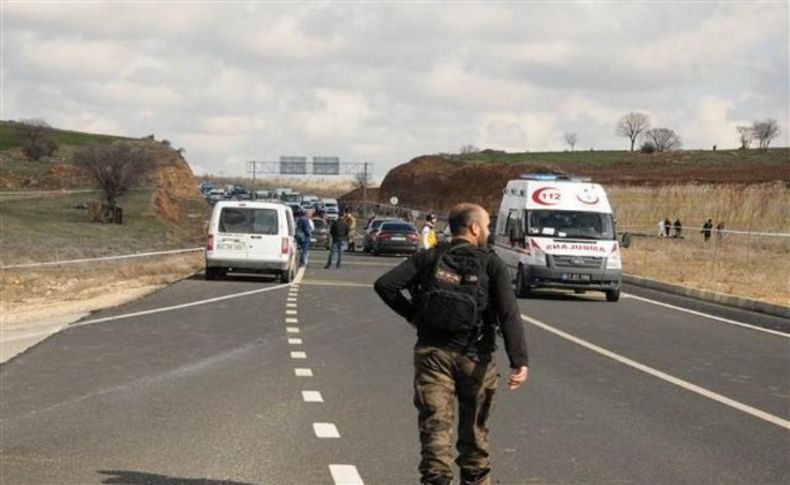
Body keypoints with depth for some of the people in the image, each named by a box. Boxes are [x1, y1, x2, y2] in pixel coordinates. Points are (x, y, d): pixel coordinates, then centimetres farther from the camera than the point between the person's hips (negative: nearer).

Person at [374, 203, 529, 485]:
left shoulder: (429, 258, 6)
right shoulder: (490, 263, 0)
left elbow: (385, 285, -4)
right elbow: (509, 314, -12)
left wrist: (411, 314, 10)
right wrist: (519, 361, -17)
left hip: (432, 353, 1)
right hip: (475, 356, -1)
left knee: (435, 427, -1)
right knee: (474, 430, 15)